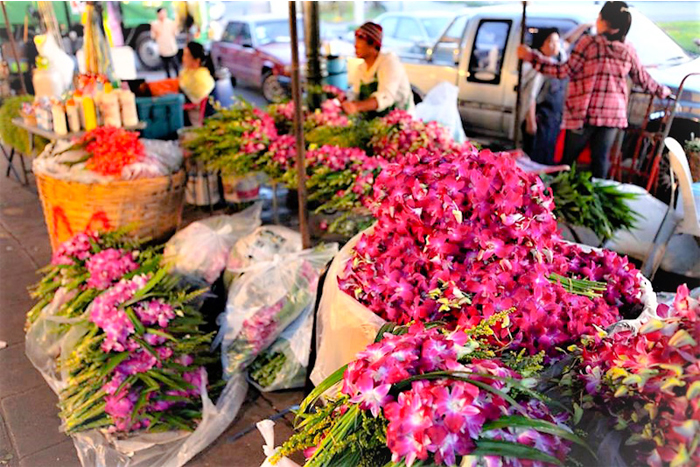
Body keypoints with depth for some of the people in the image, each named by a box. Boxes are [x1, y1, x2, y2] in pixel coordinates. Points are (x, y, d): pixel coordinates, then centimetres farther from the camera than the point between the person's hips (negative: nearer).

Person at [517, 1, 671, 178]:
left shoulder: (588, 43, -8)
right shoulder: (628, 50, 8)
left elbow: (564, 71, -11)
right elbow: (643, 79, 17)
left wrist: (531, 56, -9)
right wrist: (662, 91, 37)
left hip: (584, 112, -4)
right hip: (613, 113, 4)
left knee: (568, 159, 6)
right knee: (601, 159, 7)